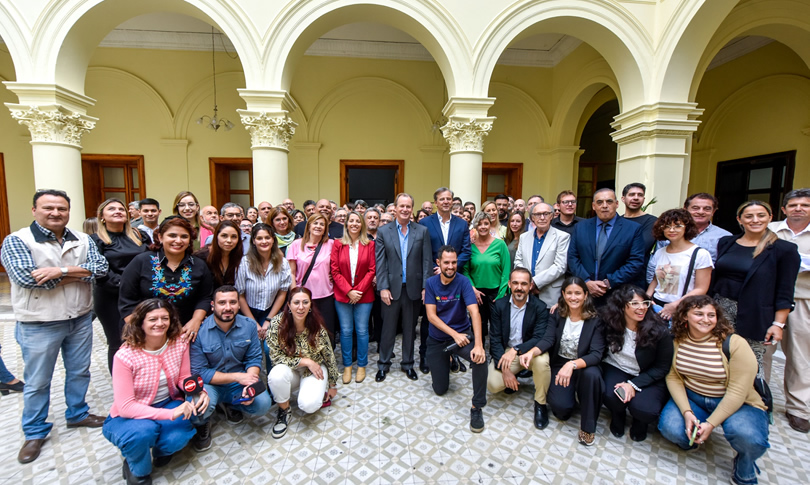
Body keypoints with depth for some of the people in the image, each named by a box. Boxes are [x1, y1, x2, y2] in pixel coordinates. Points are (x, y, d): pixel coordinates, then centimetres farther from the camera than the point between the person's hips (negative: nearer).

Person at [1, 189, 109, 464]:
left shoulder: (83, 240, 2)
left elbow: (101, 267, -11)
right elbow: (26, 277, -22)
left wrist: (62, 270, -24)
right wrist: (80, 273, -17)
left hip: (81, 319, 4)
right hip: (39, 325, -3)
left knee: (79, 372, 17)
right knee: (37, 381, 12)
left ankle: (77, 414, 37)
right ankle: (34, 433, 30)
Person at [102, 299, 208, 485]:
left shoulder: (179, 342, -13)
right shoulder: (125, 356, -23)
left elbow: (184, 377, -3)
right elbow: (125, 406, -22)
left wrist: (200, 391, -26)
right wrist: (170, 414, -33)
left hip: (169, 404, 3)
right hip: (130, 415, -2)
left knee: (178, 438, -26)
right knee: (143, 431, -35)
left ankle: (160, 449, 16)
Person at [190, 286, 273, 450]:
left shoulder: (249, 325, -9)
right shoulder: (199, 330, -18)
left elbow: (254, 359, -6)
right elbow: (199, 372, -17)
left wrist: (249, 384, -26)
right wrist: (237, 377, -24)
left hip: (239, 381, 3)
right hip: (209, 383, -3)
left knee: (263, 404, -19)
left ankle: (229, 405, 16)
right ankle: (202, 424, 7)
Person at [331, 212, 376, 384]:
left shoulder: (369, 245, 1)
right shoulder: (338, 244, 2)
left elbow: (372, 270, -2)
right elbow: (335, 271, -2)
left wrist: (359, 290, -10)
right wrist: (348, 291, -11)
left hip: (364, 295, 0)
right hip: (342, 295, 1)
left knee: (362, 330, 6)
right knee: (346, 331, 8)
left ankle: (362, 365, 23)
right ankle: (347, 366, 24)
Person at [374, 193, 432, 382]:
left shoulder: (422, 231, 2)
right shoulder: (383, 231, 1)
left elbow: (426, 261, -1)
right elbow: (380, 262, -3)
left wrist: (426, 287, -6)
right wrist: (383, 287, -9)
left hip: (413, 288, 1)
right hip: (392, 288, -1)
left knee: (410, 329, 14)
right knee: (388, 329, 11)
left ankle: (408, 364, 32)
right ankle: (383, 364, 29)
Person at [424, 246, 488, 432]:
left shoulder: (463, 281, -16)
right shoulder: (431, 283, -9)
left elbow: (474, 313, -26)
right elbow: (431, 315, -13)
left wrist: (478, 344, -37)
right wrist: (454, 334, -23)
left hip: (462, 334, -1)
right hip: (437, 339, 2)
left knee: (480, 357, -34)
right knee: (440, 389, 6)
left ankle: (477, 407, -14)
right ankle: (445, 361, 39)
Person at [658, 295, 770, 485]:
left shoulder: (734, 344, -19)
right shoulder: (676, 341, -8)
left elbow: (737, 392, -18)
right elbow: (673, 377, -5)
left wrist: (710, 424, -20)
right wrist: (686, 412, -18)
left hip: (738, 403, -2)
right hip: (692, 398, 2)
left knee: (747, 436, -33)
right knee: (670, 428, -24)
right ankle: (696, 437, 16)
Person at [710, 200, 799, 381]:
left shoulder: (784, 249, -2)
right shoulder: (726, 243, 8)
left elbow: (785, 293, -5)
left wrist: (778, 324, -10)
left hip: (757, 318, -3)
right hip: (721, 311, 3)